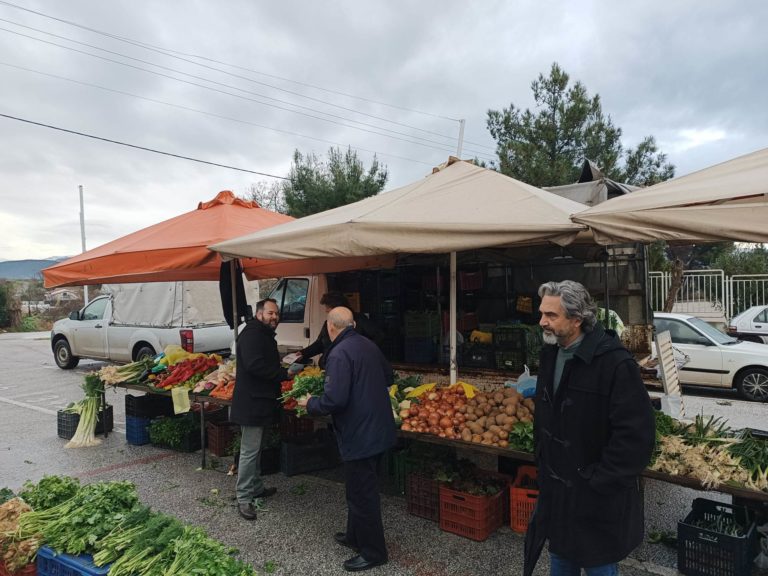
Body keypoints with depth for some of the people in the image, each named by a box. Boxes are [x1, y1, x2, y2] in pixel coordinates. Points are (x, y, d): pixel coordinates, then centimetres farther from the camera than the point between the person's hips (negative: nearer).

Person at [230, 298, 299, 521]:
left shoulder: (265, 335, 16)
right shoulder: (252, 334, -18)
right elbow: (254, 365, -29)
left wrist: (282, 370, 6)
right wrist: (284, 374, -20)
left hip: (260, 402, 11)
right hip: (251, 402, -11)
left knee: (255, 448, 20)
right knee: (249, 451, -3)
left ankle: (256, 487, 33)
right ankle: (243, 499, 6)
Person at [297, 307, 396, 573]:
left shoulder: (339, 354, -21)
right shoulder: (369, 345, 5)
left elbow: (334, 400, -27)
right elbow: (388, 377, 18)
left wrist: (311, 403, -9)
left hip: (360, 435, -9)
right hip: (378, 428, 9)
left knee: (361, 494, 6)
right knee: (361, 488, 23)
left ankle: (373, 552, 20)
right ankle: (356, 536, 39)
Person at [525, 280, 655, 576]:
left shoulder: (616, 363, -24)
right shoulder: (550, 354, 2)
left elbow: (636, 436, -24)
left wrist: (599, 483, -19)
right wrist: (543, 462, 12)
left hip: (598, 500, -7)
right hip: (556, 491, 7)